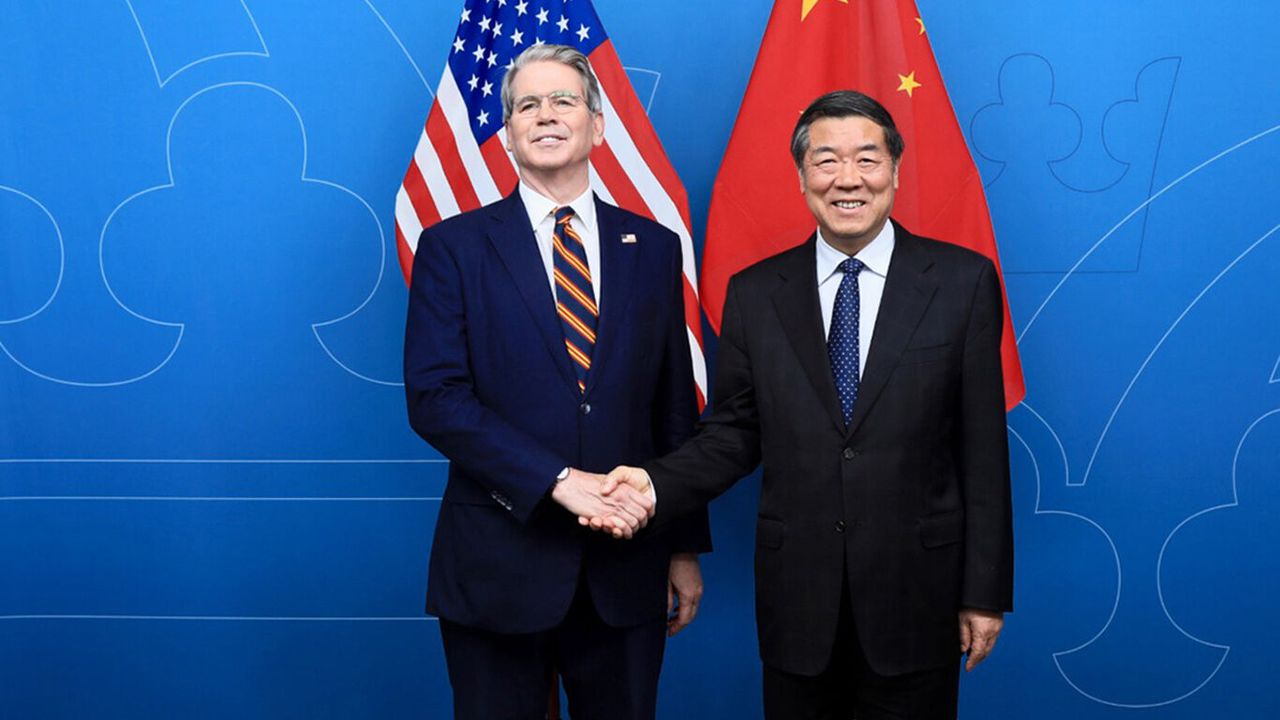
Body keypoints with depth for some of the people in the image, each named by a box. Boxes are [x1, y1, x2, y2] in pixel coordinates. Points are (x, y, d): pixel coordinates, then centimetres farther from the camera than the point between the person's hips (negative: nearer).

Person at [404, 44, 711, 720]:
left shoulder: (653, 247, 7)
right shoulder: (454, 246, -1)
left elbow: (675, 408, 8)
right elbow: (434, 397, -11)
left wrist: (686, 545, 7)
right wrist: (559, 480, -19)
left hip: (624, 569, 2)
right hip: (498, 566, -2)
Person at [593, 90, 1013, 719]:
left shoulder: (963, 281, -2)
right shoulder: (754, 293, 3)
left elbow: (983, 448, -3)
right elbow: (734, 434, 4)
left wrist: (985, 591, -2)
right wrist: (656, 483, -15)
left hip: (915, 591, -1)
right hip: (797, 592, 2)